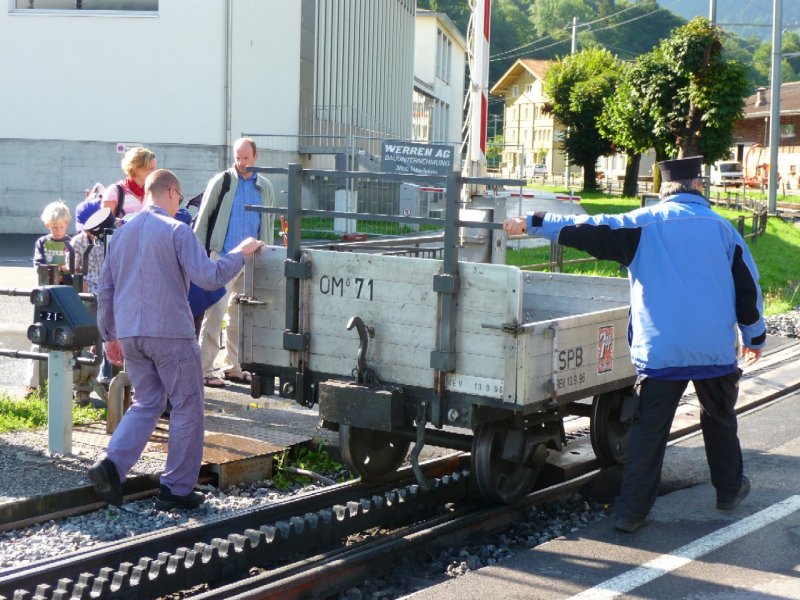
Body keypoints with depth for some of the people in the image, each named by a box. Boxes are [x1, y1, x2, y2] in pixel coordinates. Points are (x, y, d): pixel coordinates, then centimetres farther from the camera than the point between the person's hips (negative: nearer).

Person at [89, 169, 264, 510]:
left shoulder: (121, 234, 12)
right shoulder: (176, 231, -8)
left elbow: (105, 290, 16)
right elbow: (209, 277, -15)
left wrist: (109, 335, 24)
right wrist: (241, 253, -1)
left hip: (129, 334, 6)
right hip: (170, 334, -6)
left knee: (146, 403, 17)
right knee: (187, 408, 6)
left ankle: (111, 464, -4)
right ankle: (176, 489, 8)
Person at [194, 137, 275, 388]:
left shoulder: (265, 187, 12)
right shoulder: (221, 182, -2)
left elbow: (268, 224, 20)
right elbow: (202, 219, -1)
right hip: (223, 257, -5)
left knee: (241, 315, 11)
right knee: (216, 312, -9)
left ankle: (233, 366, 21)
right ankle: (205, 369, -5)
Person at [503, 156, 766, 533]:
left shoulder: (643, 223, -3)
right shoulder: (722, 228, 3)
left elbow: (590, 231, -6)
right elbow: (747, 287, 7)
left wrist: (532, 223, 1)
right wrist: (754, 336, 20)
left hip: (660, 351, -1)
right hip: (716, 350, 2)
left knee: (648, 430, 2)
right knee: (719, 420, 22)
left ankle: (632, 511, 0)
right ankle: (730, 490, 36)